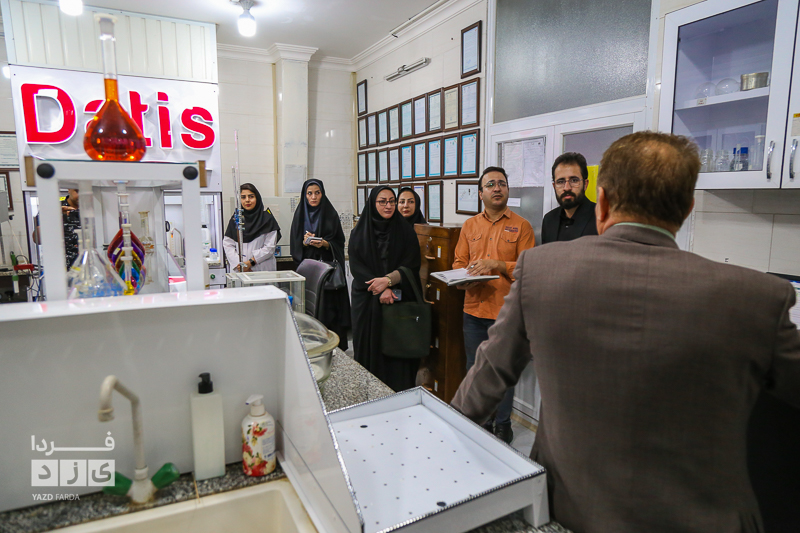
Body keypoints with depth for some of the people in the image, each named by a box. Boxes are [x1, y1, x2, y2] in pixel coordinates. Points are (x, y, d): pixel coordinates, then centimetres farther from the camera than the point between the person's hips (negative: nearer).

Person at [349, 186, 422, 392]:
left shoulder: (405, 231, 6)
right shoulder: (359, 233, 7)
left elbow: (412, 265, -2)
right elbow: (356, 266, -3)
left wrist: (388, 279, -19)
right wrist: (380, 290, -16)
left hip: (400, 300, 0)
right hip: (367, 302, 1)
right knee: (370, 348, 1)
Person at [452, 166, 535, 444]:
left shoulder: (521, 226, -1)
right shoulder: (469, 226, 10)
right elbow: (459, 263, 11)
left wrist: (498, 265, -19)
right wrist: (464, 279, -10)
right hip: (474, 311, 4)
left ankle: (502, 423, 27)